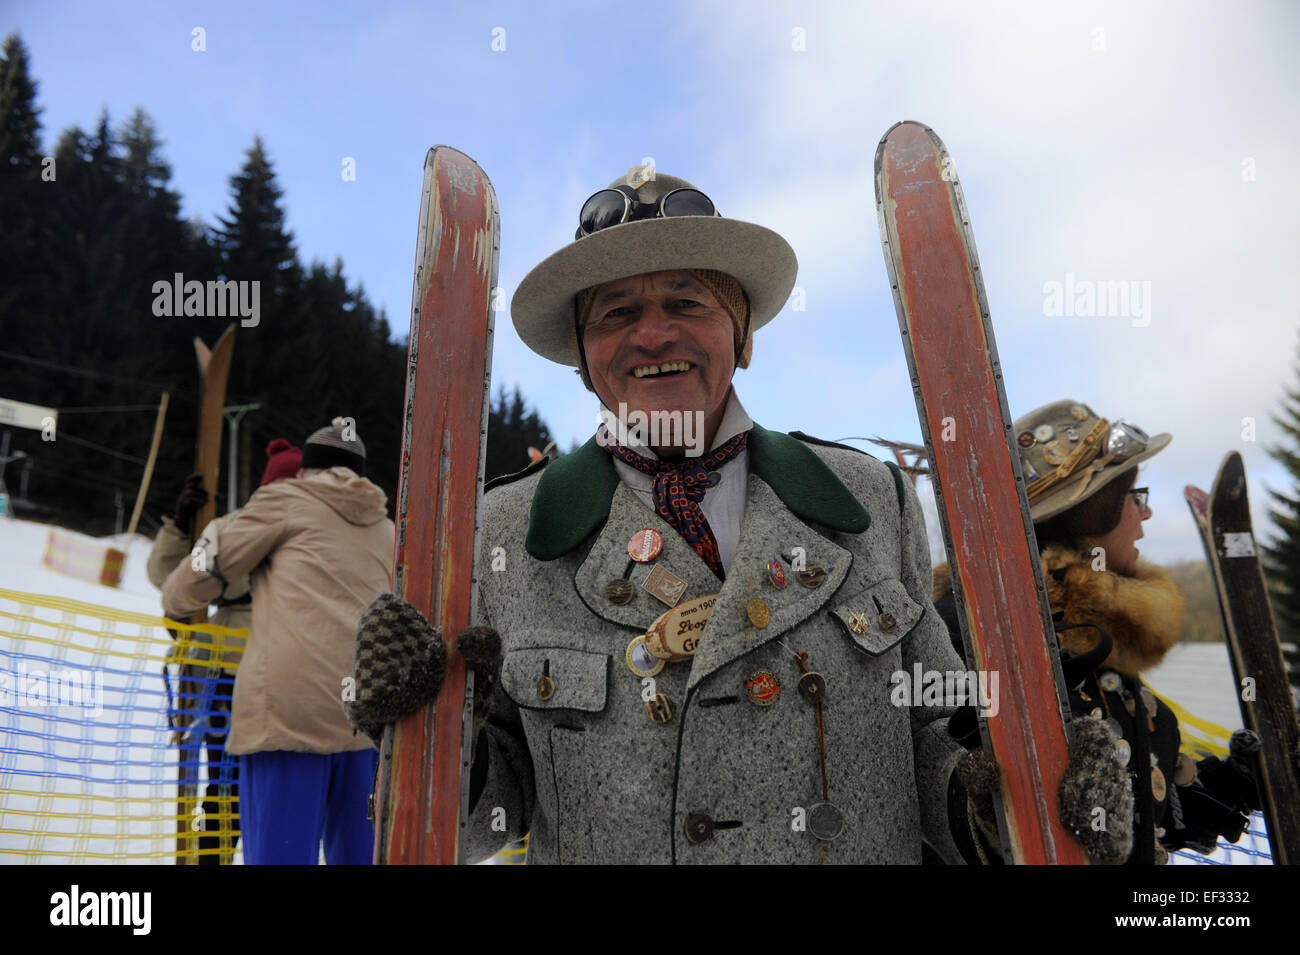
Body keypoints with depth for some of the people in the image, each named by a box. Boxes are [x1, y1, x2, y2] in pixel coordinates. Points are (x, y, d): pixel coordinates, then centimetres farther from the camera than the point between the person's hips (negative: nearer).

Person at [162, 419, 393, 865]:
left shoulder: (284, 499, 11)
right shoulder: (386, 530, 24)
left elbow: (210, 566, 13)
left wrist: (174, 601, 34)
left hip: (290, 712, -5)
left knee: (280, 852, -2)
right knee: (355, 853, 12)